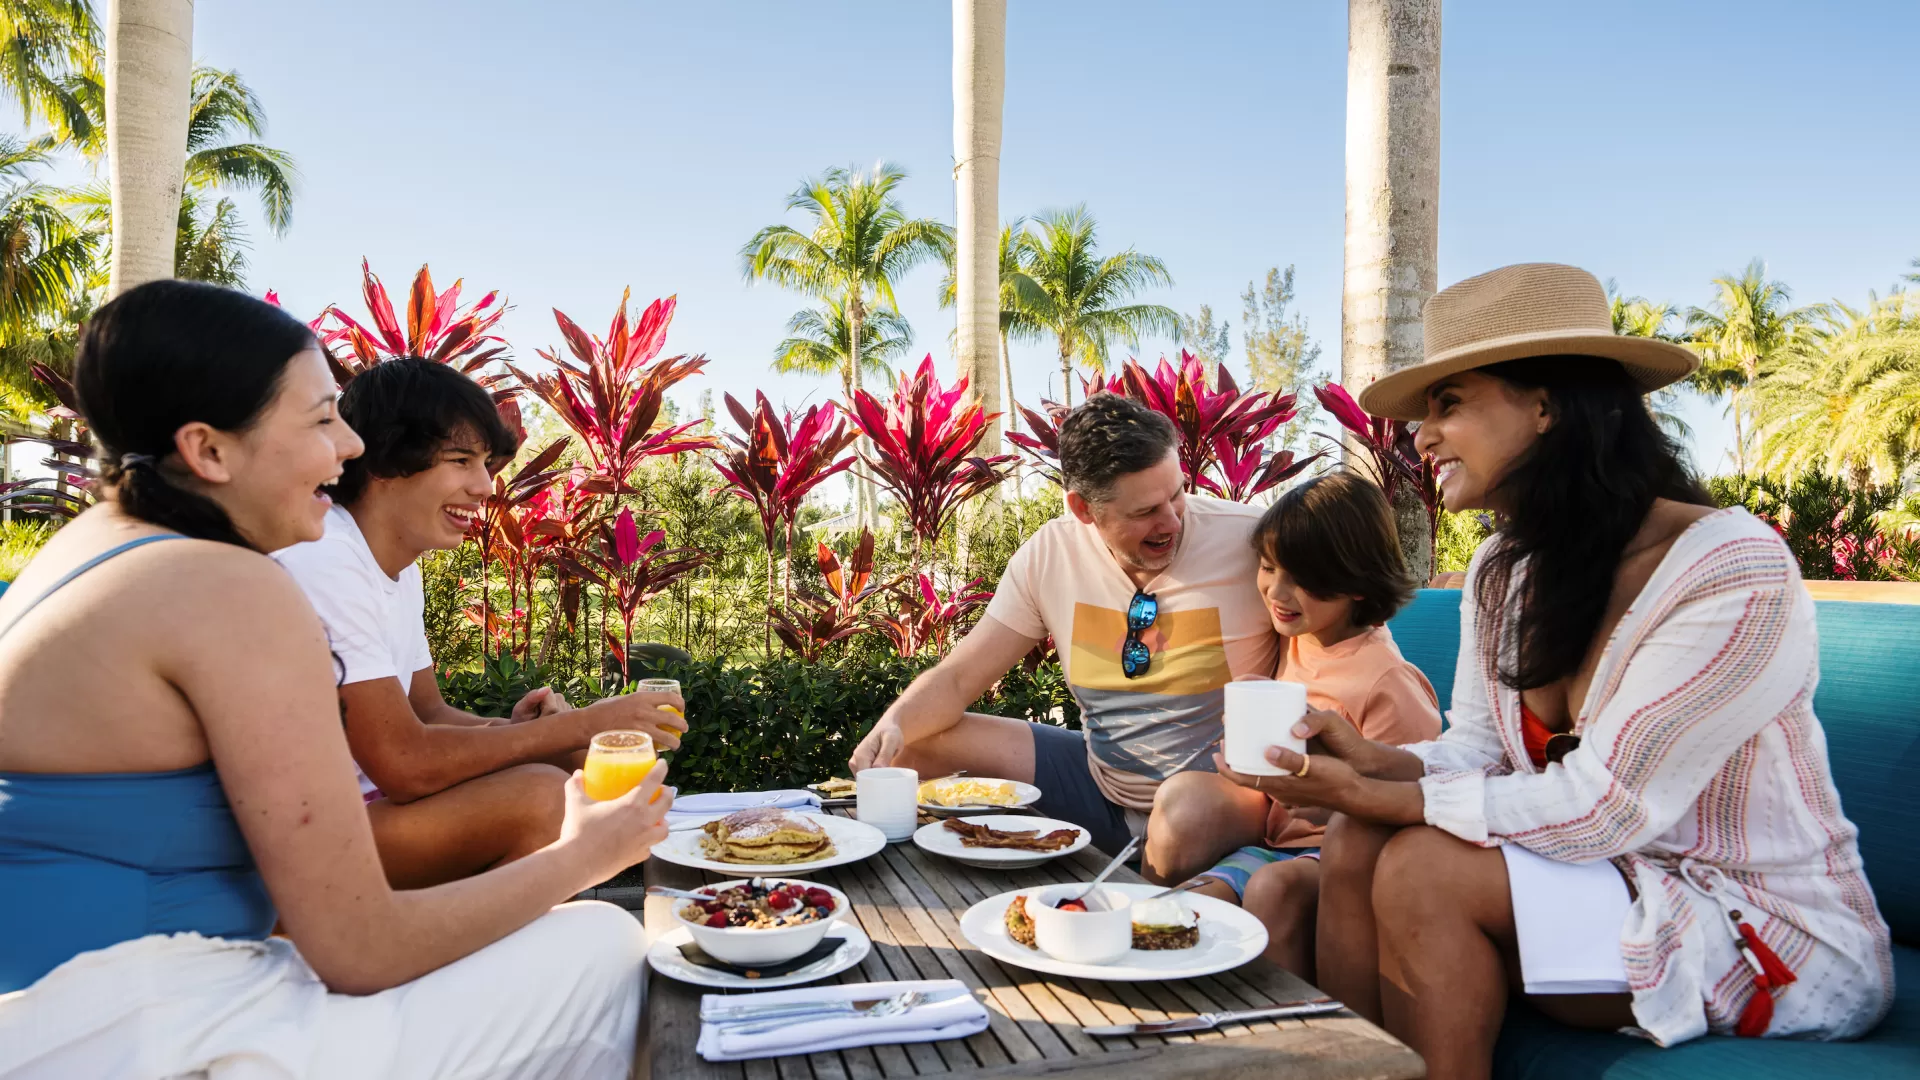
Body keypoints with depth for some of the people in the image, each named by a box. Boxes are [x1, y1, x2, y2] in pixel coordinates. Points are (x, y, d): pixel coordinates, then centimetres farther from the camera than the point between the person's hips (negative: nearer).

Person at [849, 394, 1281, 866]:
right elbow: (957, 679, -1)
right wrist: (894, 724, -22)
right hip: (1102, 787, 3)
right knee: (912, 743, -6)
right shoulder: (1050, 554, -5)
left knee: (1190, 816, -39)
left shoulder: (1247, 540, -16)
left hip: (1226, 793, -3)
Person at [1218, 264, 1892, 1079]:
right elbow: (1477, 751, 2)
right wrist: (1373, 765, -19)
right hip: (1619, 878, 7)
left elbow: (1595, 811, -24)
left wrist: (1374, 797, -25)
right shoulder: (1502, 569, 2)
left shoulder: (1734, 575, -22)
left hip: (1781, 939, -6)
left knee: (1422, 868, -24)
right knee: (1357, 843, -15)